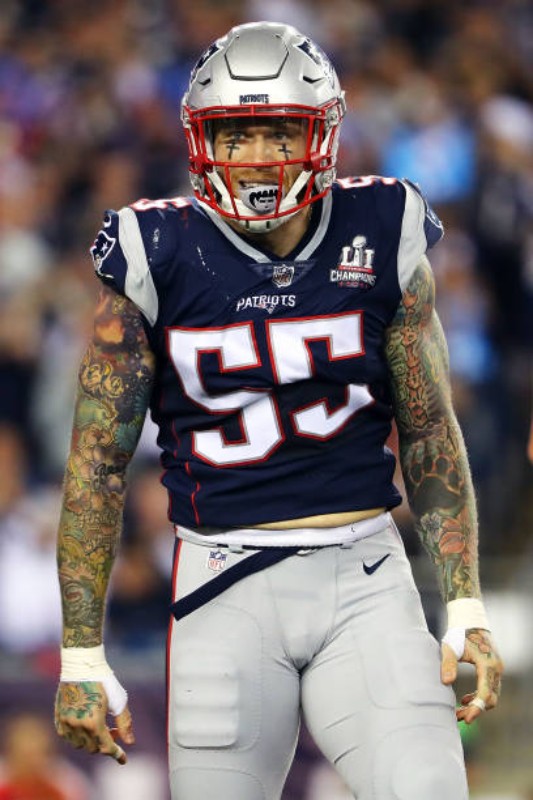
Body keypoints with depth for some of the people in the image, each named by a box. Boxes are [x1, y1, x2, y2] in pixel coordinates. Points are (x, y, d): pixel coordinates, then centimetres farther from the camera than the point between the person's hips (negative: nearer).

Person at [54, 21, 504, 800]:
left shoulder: (382, 243, 2)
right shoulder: (158, 259, -3)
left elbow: (430, 436, 10)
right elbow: (98, 461, 0)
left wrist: (466, 612, 3)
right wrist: (81, 656, -2)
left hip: (364, 570, 1)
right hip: (226, 583, -1)